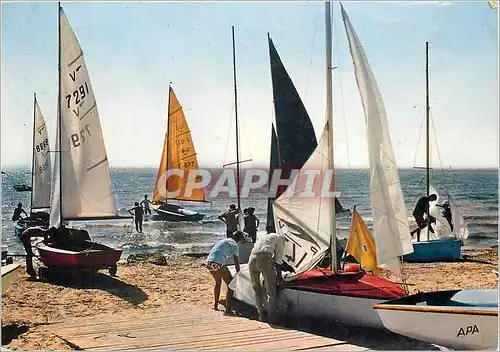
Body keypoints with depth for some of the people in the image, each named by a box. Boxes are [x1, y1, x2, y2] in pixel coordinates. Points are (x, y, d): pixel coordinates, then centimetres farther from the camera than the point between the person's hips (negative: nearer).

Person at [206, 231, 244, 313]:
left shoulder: (224, 241, 25)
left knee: (218, 282, 29)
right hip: (218, 264, -9)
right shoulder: (234, 244, 1)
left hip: (209, 262, 9)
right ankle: (228, 308, -2)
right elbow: (236, 262, -3)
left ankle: (215, 306, 34)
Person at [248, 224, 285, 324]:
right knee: (271, 290, 5)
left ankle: (261, 315, 24)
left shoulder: (262, 237, 38)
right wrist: (279, 276, 19)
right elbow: (278, 258, 14)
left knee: (256, 288, 21)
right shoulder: (280, 238, 21)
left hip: (252, 259, 5)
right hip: (264, 259, -5)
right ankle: (271, 318, 4)